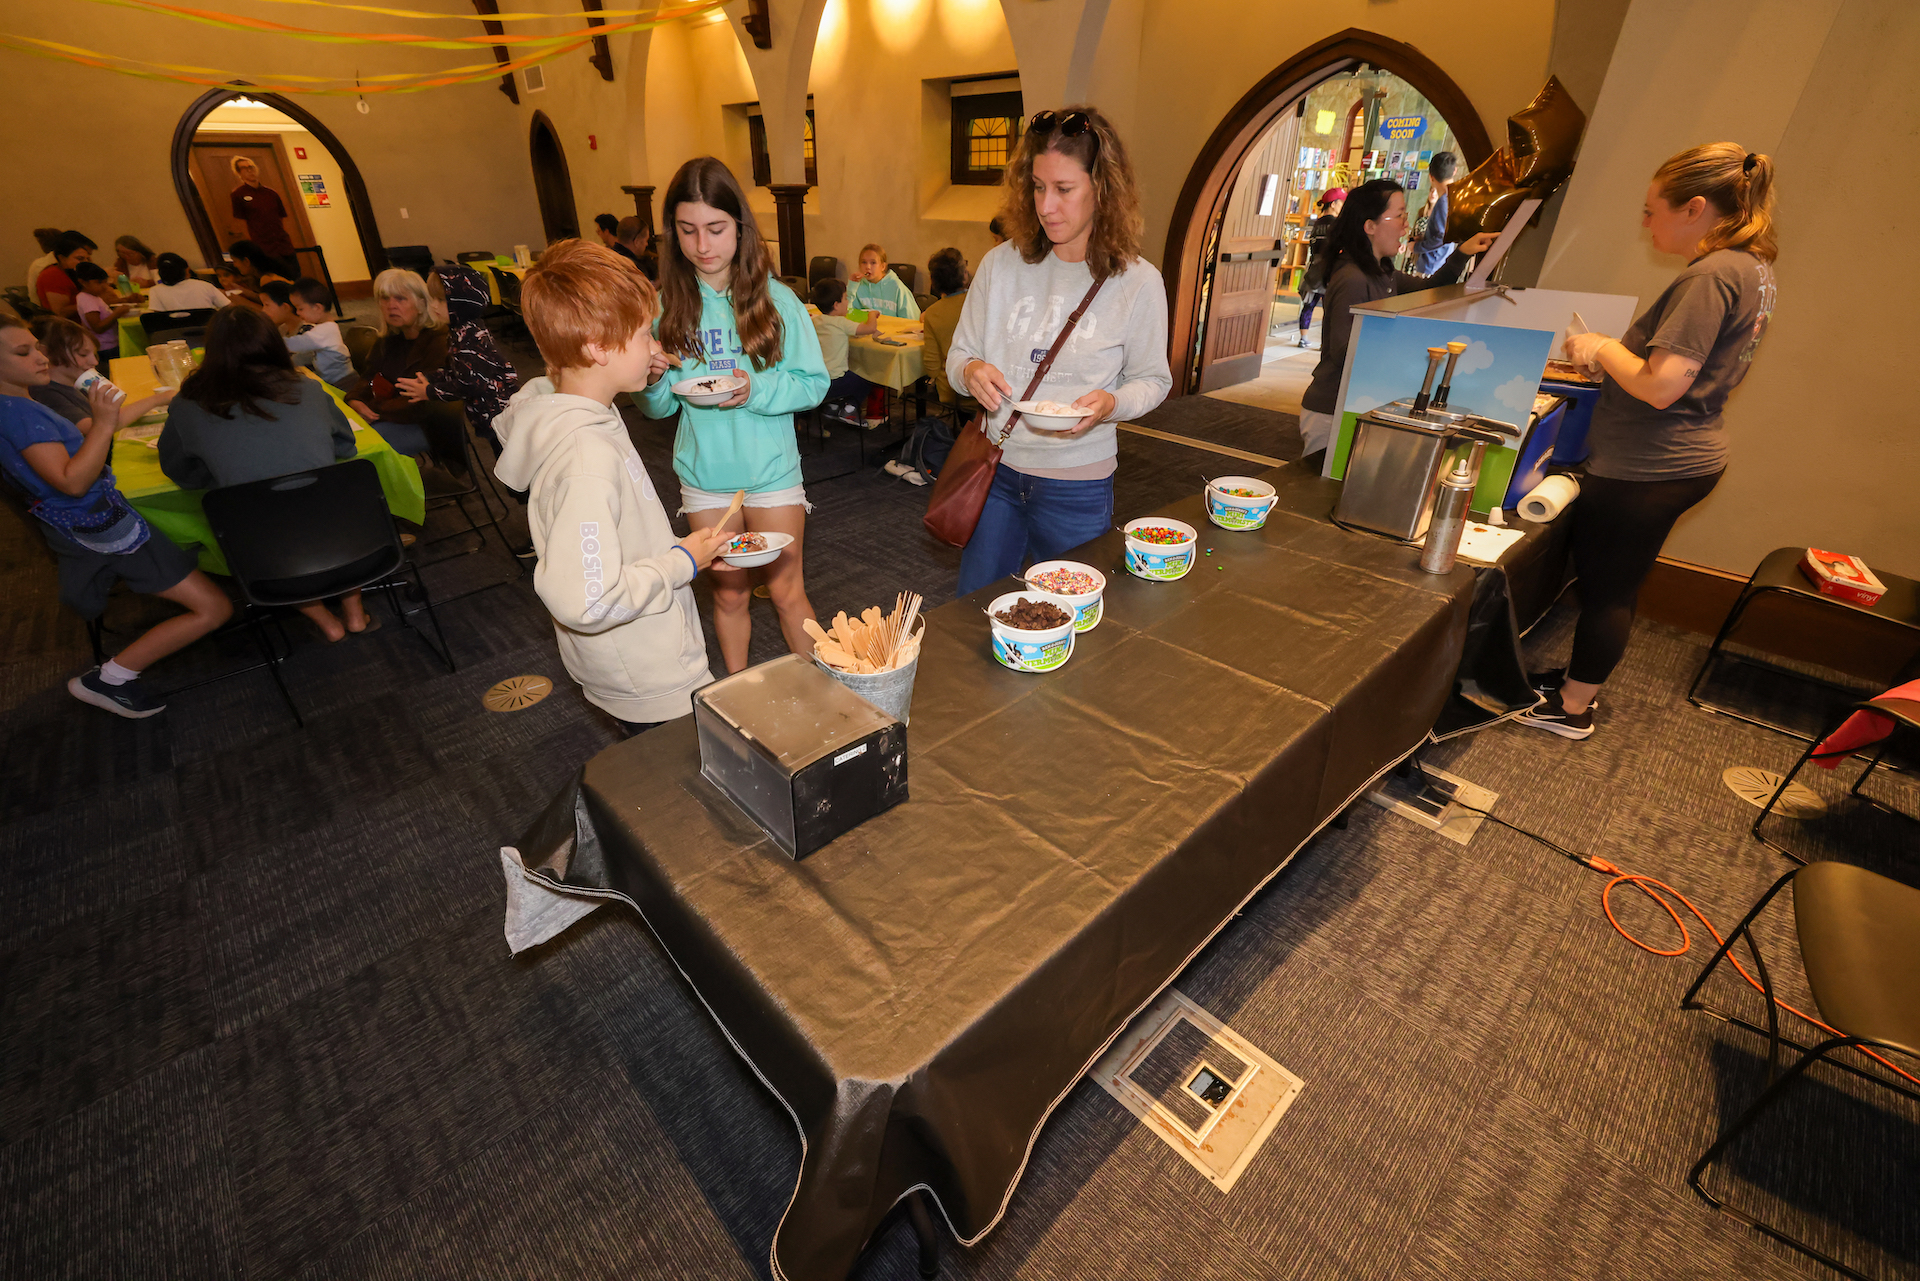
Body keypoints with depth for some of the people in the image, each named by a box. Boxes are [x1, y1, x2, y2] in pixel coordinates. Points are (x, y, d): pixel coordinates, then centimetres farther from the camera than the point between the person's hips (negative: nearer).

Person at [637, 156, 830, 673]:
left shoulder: (776, 299, -6)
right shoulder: (665, 305, -1)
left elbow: (814, 384, -6)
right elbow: (659, 408, 3)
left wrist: (756, 389, -22)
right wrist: (653, 380, -19)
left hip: (771, 470, -2)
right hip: (703, 475, 2)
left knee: (787, 591, 7)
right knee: (729, 593, 14)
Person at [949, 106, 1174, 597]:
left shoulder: (1138, 283, -6)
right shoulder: (1001, 264, 0)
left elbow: (1153, 380, 2)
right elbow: (959, 353, 6)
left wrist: (1110, 403, -20)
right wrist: (971, 370, -18)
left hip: (1078, 487, -2)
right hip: (996, 469, 2)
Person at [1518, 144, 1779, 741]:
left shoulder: (1710, 276, -20)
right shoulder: (1751, 267, 12)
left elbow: (1660, 386, -26)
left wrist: (1604, 348, -11)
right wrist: (1613, 352, 11)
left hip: (1645, 469, -10)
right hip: (1686, 456, 10)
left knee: (1606, 586, 2)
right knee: (1612, 583, 20)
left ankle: (1572, 708, 16)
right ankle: (1578, 677, 35)